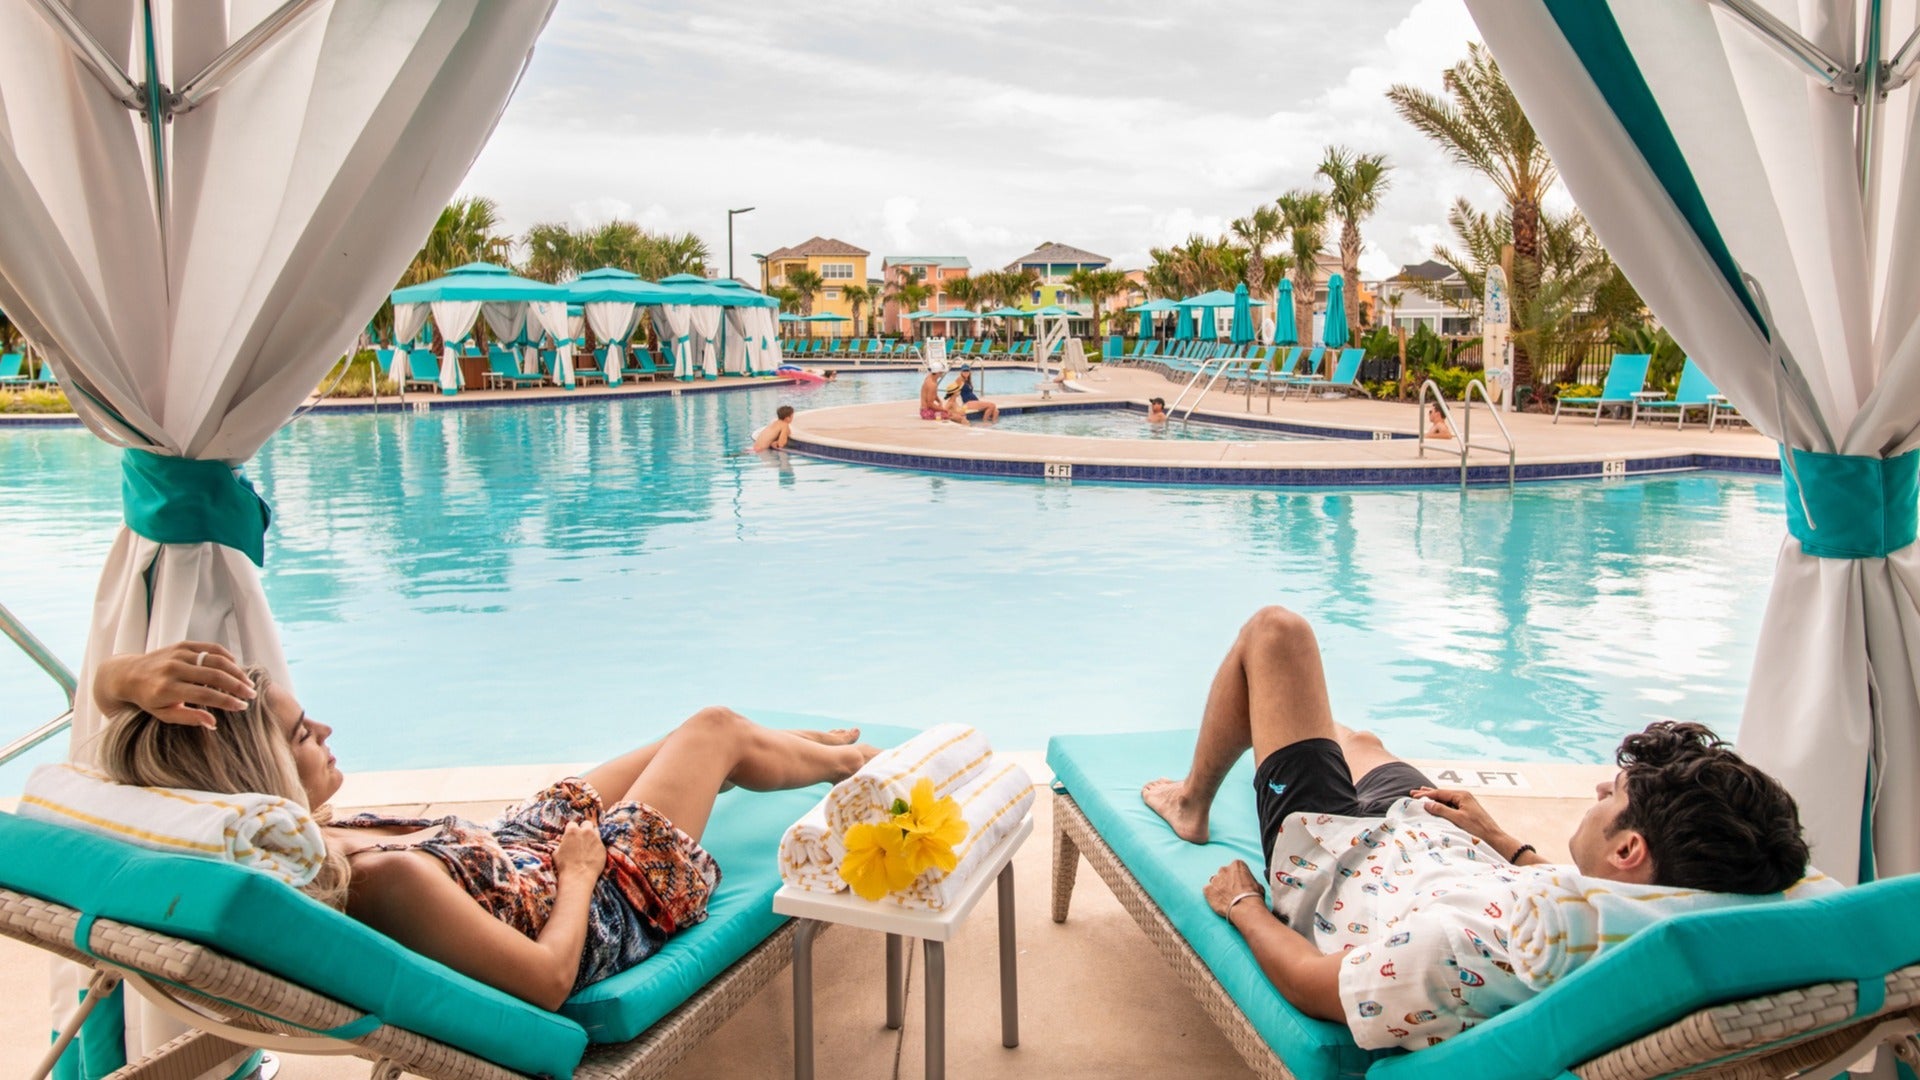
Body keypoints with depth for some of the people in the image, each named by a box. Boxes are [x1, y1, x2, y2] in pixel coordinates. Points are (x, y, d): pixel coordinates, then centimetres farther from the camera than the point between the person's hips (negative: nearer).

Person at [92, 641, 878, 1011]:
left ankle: (817, 748, 66)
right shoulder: (387, 879, -47)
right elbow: (548, 979, -40)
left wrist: (139, 677, -42)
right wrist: (579, 872, -21)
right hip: (610, 895, -7)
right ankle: (841, 761, 55)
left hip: (519, 847, 8)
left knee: (680, 739, 30)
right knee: (718, 729, 17)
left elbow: (106, 686, -16)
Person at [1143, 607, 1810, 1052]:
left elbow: (1313, 988, -33)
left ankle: (1193, 802, 33)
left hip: (1333, 855, -6)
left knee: (1275, 631, 6)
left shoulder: (1473, 939, -51)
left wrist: (1243, 906, -14)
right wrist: (1504, 842, 12)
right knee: (1358, 743, 38)